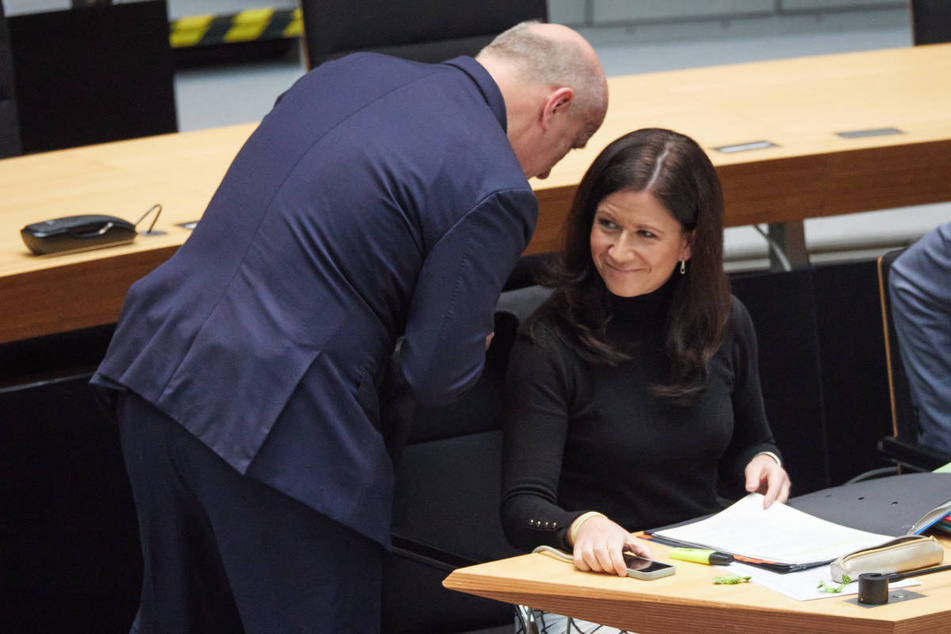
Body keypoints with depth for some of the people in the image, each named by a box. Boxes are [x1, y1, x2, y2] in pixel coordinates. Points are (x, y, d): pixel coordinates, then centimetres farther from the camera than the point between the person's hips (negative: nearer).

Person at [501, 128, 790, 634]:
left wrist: (762, 461, 0)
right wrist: (582, 526, -37)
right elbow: (522, 508, -15)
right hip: (595, 577, -5)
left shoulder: (725, 323, 7)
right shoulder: (549, 344, -9)